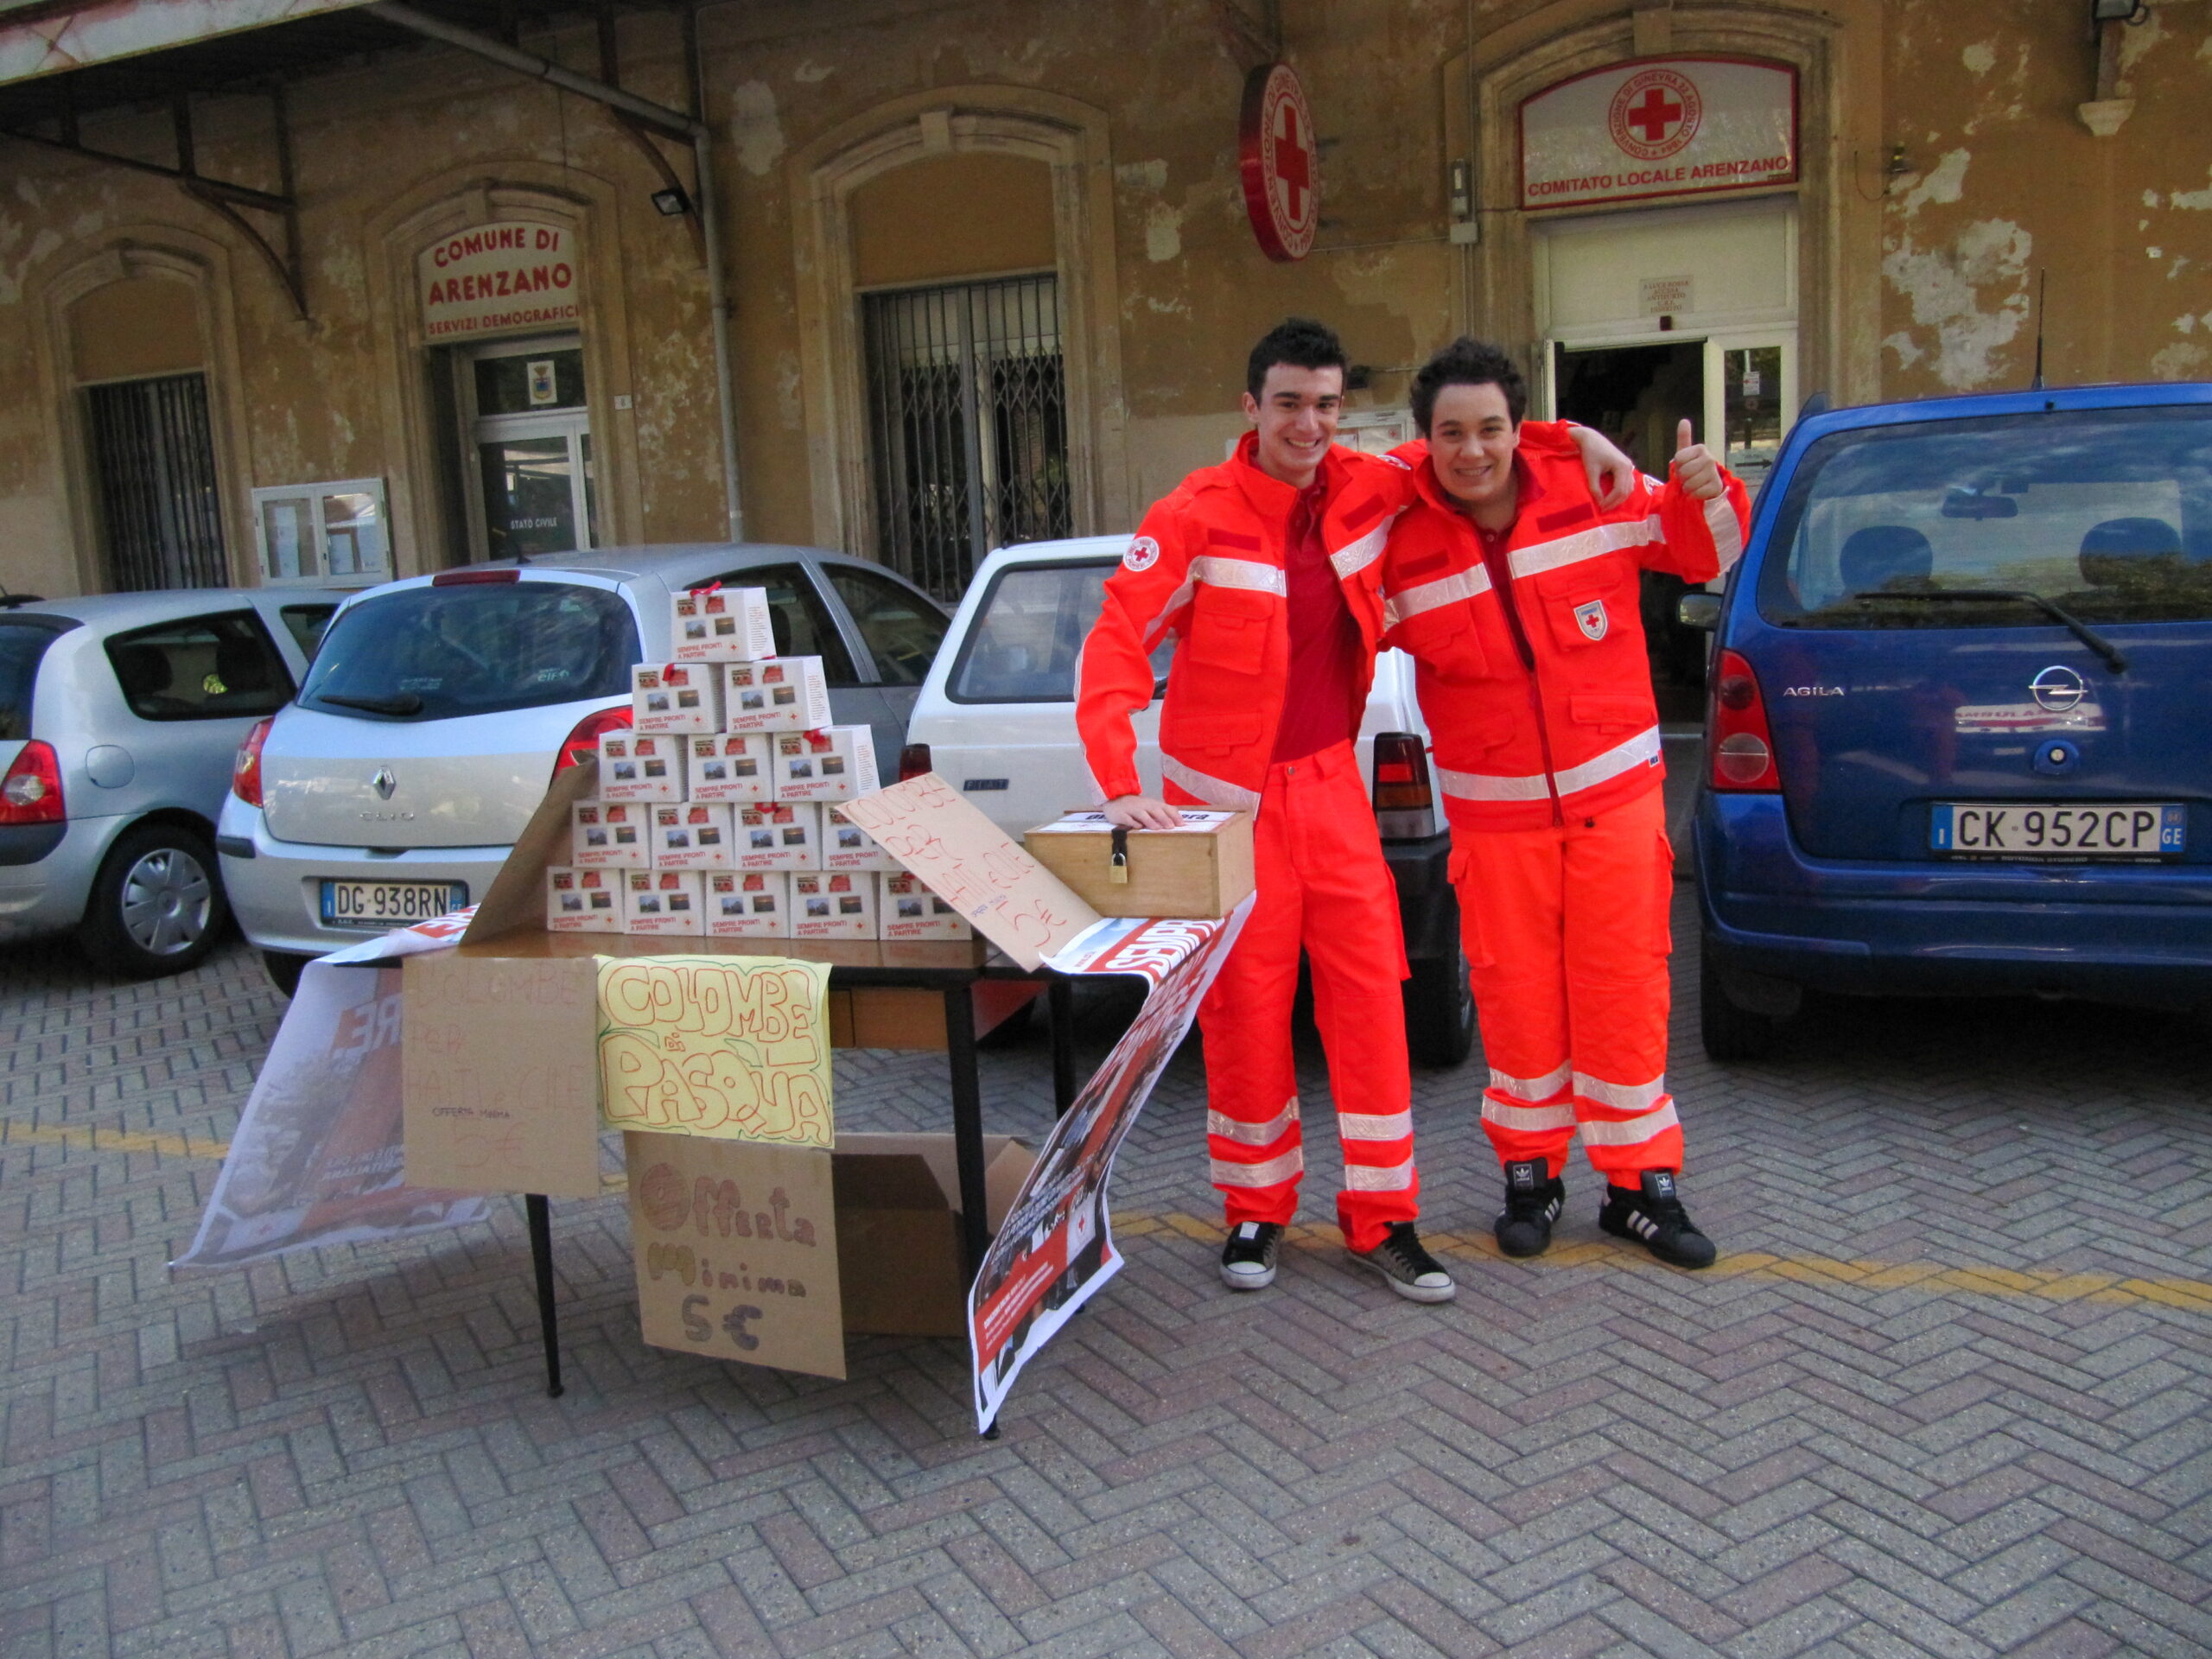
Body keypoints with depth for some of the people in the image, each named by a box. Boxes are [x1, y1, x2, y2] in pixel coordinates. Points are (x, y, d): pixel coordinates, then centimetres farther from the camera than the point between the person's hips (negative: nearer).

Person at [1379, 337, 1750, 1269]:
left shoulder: (1594, 486, -5)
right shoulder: (1401, 539, -7)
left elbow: (1701, 554, 9)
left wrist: (1706, 496, -11)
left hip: (1616, 791, 1)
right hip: (1496, 810, 0)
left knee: (1624, 988, 5)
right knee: (1516, 994, 6)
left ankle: (1640, 1183, 20)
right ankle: (1530, 1175, 26)